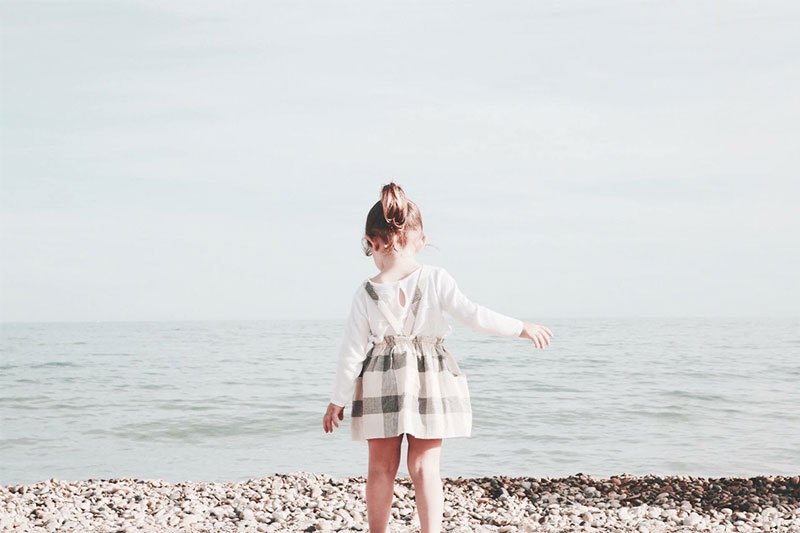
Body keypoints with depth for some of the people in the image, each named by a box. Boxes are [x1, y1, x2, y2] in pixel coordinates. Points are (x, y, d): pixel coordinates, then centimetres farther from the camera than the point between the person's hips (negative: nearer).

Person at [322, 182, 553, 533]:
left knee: (381, 467, 11)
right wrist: (522, 328, -4)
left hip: (380, 385, 0)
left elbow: (352, 351, -4)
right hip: (429, 383, 0)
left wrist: (338, 400, 6)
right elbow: (474, 316, -16)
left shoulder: (366, 293, -6)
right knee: (425, 467, 6)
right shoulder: (435, 279, -10)